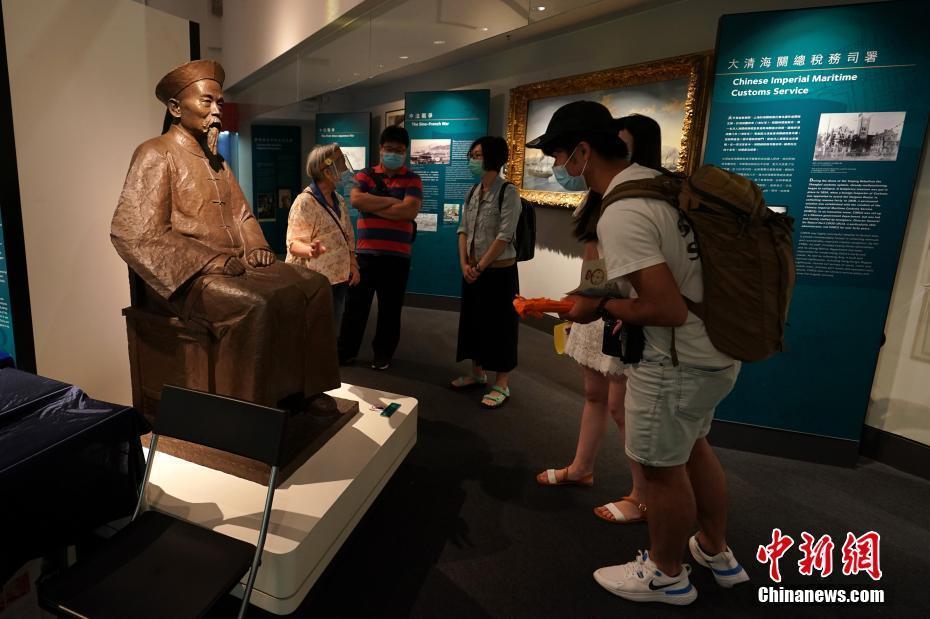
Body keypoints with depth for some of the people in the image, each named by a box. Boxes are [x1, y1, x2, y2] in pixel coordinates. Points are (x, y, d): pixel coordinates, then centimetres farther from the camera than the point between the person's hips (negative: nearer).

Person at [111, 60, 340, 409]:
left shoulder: (215, 160, 21)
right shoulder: (156, 154, -5)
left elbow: (241, 214, 23)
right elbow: (135, 234, -14)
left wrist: (255, 249, 1)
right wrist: (211, 263, -20)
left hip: (235, 266, 8)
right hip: (189, 277, -8)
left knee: (312, 286, -11)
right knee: (257, 305, -35)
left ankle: (301, 393, -7)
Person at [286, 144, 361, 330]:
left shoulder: (339, 200, 11)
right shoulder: (304, 202, -15)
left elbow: (348, 236, 18)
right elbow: (293, 243, -20)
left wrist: (353, 265, 6)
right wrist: (310, 251, -42)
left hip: (338, 280, 8)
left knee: (332, 334, 14)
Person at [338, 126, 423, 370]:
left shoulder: (412, 179, 3)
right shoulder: (365, 175, 8)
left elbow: (410, 211, -14)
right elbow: (356, 199, -12)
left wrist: (372, 207, -10)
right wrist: (389, 201, -12)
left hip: (397, 255, -1)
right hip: (365, 252, 1)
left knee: (390, 306, 8)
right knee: (356, 303, 8)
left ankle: (383, 353, 23)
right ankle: (346, 350, 21)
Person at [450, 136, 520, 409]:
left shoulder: (508, 191, -13)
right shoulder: (472, 192, 8)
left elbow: (504, 236, -17)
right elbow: (463, 230, 8)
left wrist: (480, 267, -14)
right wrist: (464, 264, -4)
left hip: (499, 271, -7)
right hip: (473, 270, 7)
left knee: (499, 325, 0)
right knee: (473, 320, 15)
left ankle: (501, 386, 12)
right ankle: (477, 373, 32)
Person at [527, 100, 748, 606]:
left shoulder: (619, 215, -26)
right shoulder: (659, 181, 3)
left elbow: (668, 310, -29)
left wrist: (601, 308, -14)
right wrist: (612, 299, 11)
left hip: (678, 361, -9)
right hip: (715, 348, 9)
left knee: (662, 466, 10)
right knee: (692, 447, 26)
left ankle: (666, 575, 35)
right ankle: (716, 552, 47)